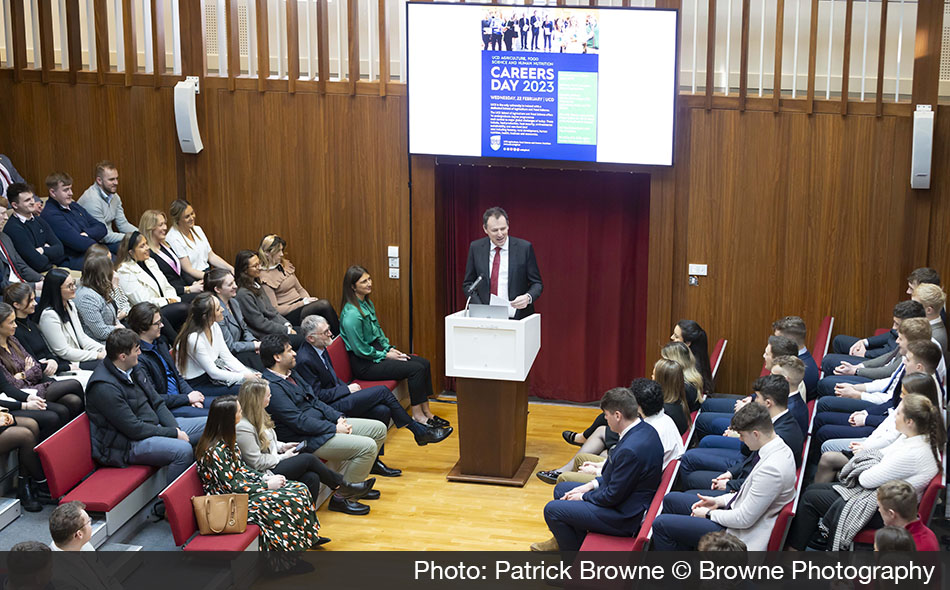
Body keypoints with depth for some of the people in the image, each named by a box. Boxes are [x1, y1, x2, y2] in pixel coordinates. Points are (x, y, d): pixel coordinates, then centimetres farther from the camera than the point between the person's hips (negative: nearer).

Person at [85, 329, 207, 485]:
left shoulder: (132, 369, 6)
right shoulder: (104, 388, -23)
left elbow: (157, 403, 11)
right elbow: (134, 428, -22)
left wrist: (176, 429, -6)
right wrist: (174, 433, -16)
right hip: (127, 445, -10)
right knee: (183, 450, -33)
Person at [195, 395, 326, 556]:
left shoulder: (227, 439, 3)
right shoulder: (215, 451, -26)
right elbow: (231, 487, -22)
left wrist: (265, 477, 0)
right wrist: (267, 485, -14)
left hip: (243, 487, 10)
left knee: (300, 489, 1)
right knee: (291, 502, -18)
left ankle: (309, 538, 14)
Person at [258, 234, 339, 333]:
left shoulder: (285, 265, 13)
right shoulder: (264, 277, -10)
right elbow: (274, 309, -13)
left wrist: (308, 300, -2)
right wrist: (302, 303, -15)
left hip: (300, 304, 7)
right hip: (288, 315, -7)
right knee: (324, 305, -28)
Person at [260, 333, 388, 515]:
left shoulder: (291, 373, 11)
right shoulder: (272, 386, -21)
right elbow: (299, 422, -23)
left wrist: (339, 418, 2)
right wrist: (334, 428, -17)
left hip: (323, 423, 11)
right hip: (307, 439, -11)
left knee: (379, 429, 9)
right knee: (367, 446, -22)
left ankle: (354, 483, 17)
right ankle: (341, 498, -9)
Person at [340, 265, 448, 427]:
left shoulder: (368, 303, 9)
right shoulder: (352, 314, -22)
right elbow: (360, 349, -20)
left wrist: (389, 348, 6)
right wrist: (386, 356, -11)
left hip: (377, 351, 10)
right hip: (364, 364, -10)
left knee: (424, 363, -1)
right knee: (416, 369, -19)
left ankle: (425, 411, 4)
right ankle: (417, 415, -8)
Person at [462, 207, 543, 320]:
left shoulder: (524, 247, 1)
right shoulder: (476, 248, 7)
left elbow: (537, 283, 5)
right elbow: (468, 284, 12)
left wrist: (528, 297, -16)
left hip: (517, 318, -1)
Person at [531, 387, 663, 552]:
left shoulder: (631, 449, -33)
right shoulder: (645, 429, -1)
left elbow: (614, 496, -24)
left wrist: (584, 497, -7)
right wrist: (593, 484, 5)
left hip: (622, 517, -10)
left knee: (552, 510, -5)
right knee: (561, 489, 20)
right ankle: (563, 540, 40)